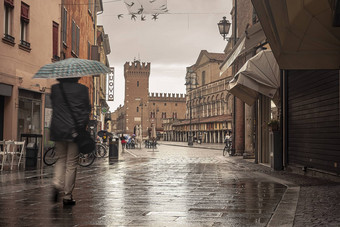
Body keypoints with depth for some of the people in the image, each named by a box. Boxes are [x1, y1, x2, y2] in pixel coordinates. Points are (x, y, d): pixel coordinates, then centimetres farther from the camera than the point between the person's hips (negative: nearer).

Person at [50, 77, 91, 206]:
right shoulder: (82, 89, -4)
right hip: (74, 131, -3)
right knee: (71, 163, 4)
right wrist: (82, 127, 2)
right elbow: (86, 110, -3)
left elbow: (54, 106, 15)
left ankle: (57, 184, -4)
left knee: (61, 159, 20)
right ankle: (67, 196, 7)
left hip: (57, 130, 3)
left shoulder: (55, 88, 4)